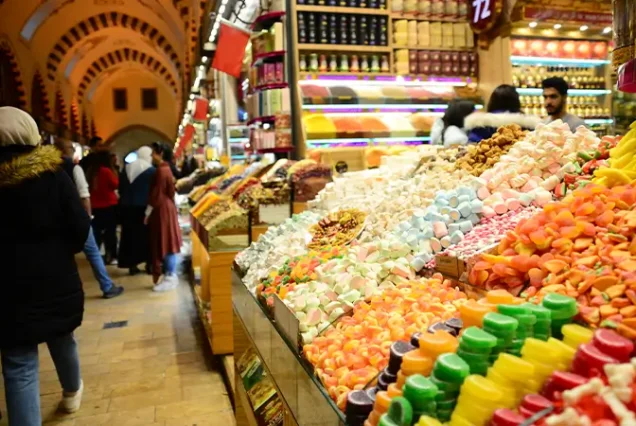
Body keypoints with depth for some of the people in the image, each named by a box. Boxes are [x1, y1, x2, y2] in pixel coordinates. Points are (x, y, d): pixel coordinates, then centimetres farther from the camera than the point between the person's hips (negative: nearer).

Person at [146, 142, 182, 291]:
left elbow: (156, 195, -18)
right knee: (166, 243, 13)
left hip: (161, 210, -10)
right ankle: (170, 275, 19)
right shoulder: (166, 169, 13)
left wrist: (148, 213, -12)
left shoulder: (161, 170, -16)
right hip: (166, 208, 10)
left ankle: (170, 277, 1)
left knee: (165, 243, -5)